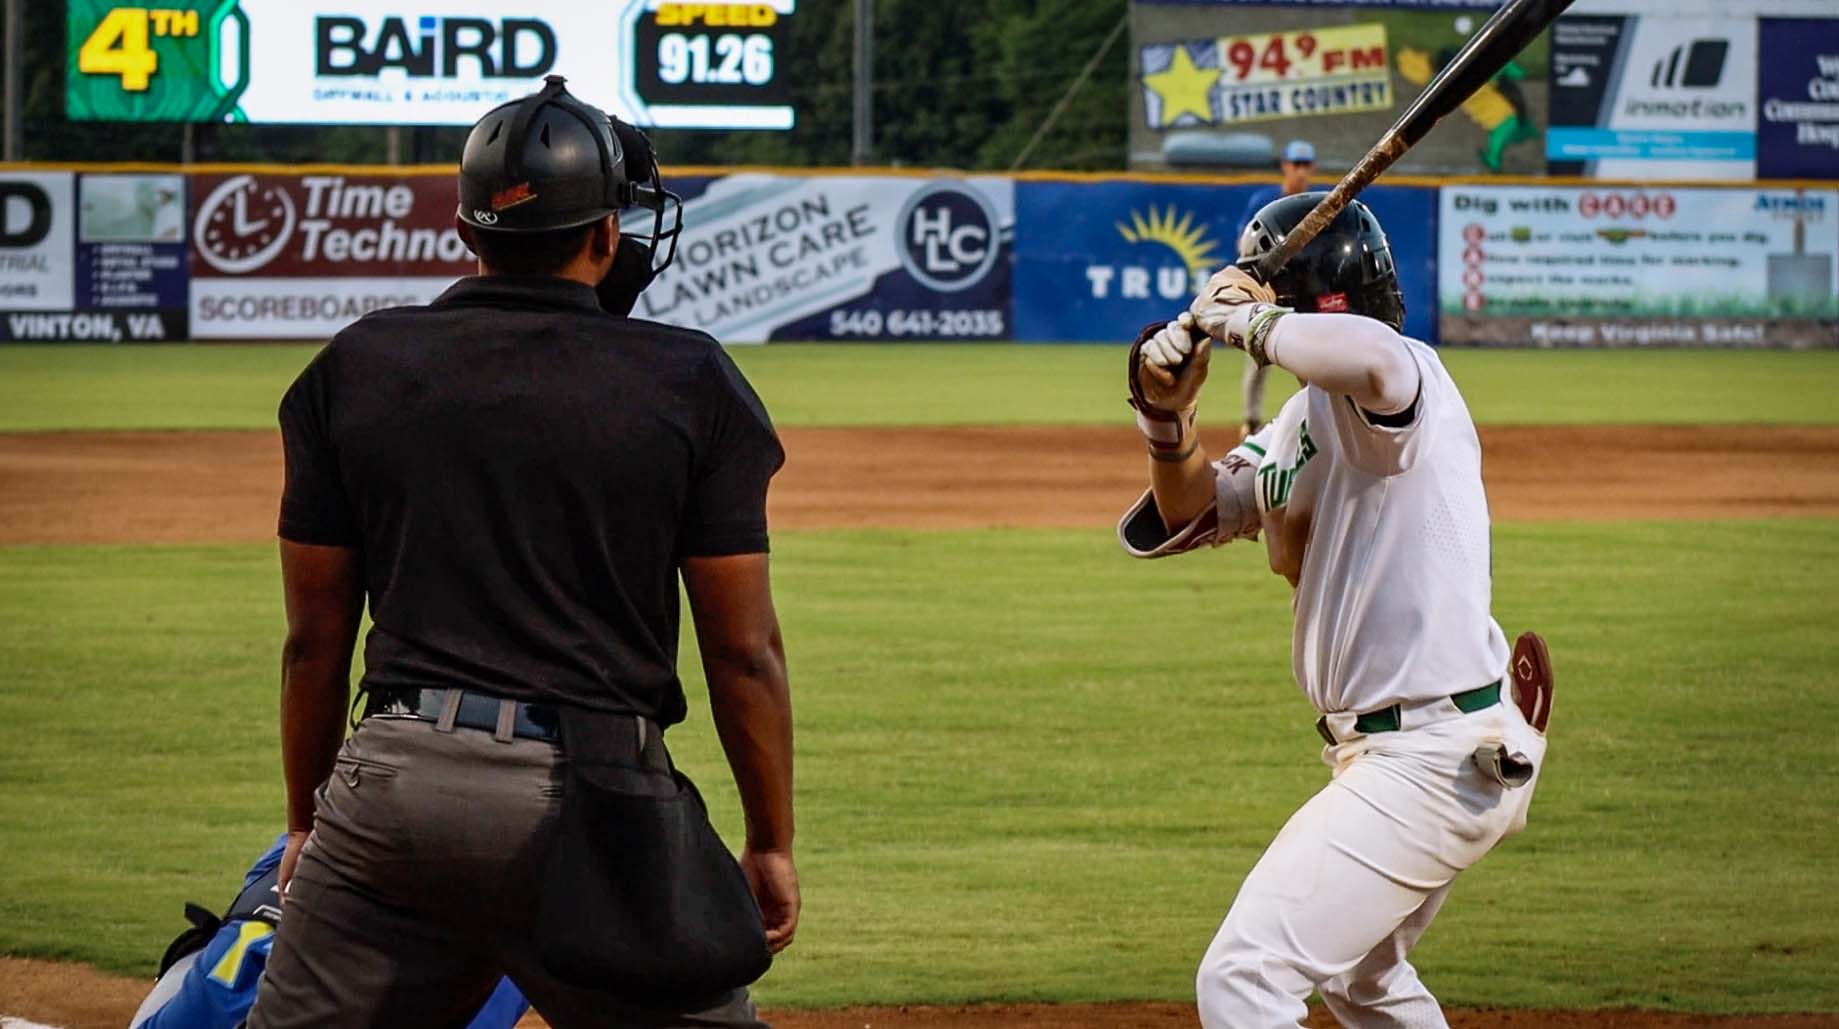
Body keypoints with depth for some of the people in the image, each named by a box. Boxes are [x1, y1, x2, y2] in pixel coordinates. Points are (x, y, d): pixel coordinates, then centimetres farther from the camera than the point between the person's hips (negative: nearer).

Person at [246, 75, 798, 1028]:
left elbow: (315, 636, 10)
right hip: (601, 802, -2)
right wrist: (771, 840, 11)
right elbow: (744, 650, 1)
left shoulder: (352, 369, 7)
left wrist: (309, 821, 21)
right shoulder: (690, 382, 0)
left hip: (394, 777, 2)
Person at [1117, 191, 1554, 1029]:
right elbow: (1195, 513, 19)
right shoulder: (1310, 413, 13)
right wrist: (1168, 416, -1)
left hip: (1432, 761, -11)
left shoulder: (1408, 378, -17)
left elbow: (1370, 356, -43)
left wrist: (1247, 322, -26)